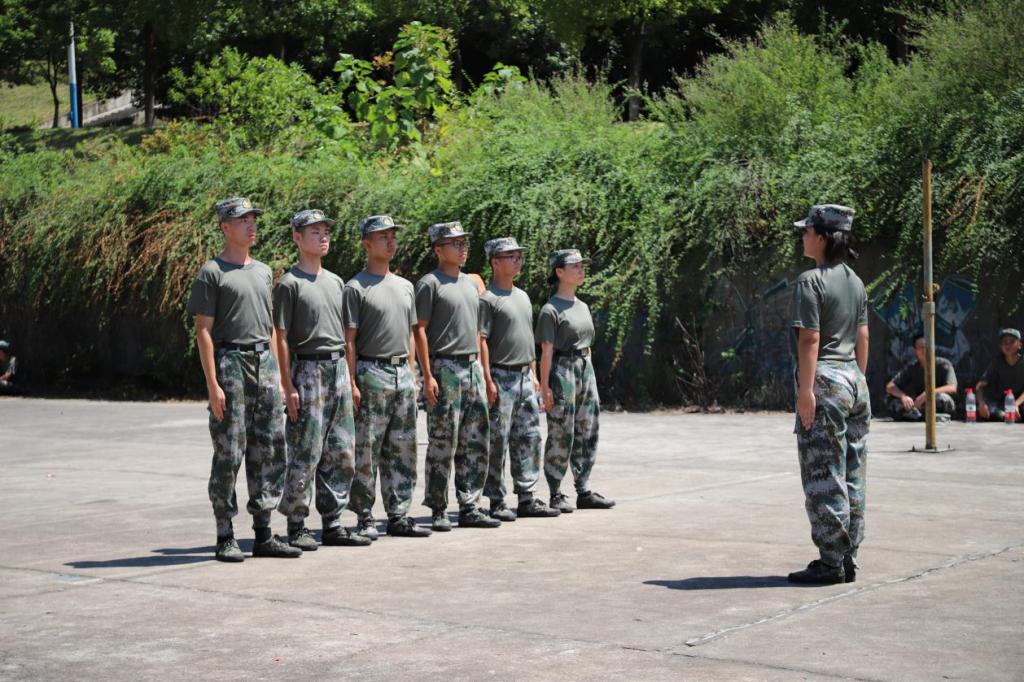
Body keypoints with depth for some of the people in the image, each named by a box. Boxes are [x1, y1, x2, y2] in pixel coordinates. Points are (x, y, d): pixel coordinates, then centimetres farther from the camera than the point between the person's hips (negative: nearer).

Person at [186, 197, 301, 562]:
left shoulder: (263, 272, 18)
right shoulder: (211, 272, -3)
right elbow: (204, 330, -8)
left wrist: (278, 376, 14)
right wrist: (213, 384, -15)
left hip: (264, 363, 7)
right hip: (230, 362, -7)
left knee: (269, 452, 6)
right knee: (228, 454, -4)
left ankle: (263, 535, 12)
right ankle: (225, 537, 2)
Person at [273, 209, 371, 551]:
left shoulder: (336, 282, 16)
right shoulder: (289, 283, -5)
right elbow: (282, 338, -9)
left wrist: (349, 375, 14)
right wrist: (288, 386, -14)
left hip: (338, 369, 7)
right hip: (308, 370, -7)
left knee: (342, 454, 7)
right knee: (305, 455, -6)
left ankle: (333, 524, 14)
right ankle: (296, 527, 2)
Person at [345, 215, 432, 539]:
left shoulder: (405, 286, 17)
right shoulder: (356, 287, -4)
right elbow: (349, 339, -8)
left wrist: (412, 374, 14)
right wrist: (352, 383, -14)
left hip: (402, 373, 7)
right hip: (371, 372, -7)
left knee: (402, 451, 8)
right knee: (366, 450, -4)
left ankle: (399, 516, 13)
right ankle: (365, 518, 2)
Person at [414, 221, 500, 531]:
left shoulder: (471, 283, 17)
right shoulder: (430, 283, -6)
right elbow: (420, 330, -10)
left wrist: (481, 369, 16)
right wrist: (428, 376, -17)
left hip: (472, 367, 8)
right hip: (445, 367, -8)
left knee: (476, 444, 7)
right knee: (443, 444, -4)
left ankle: (469, 508, 12)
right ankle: (438, 511, 2)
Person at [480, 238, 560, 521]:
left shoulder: (523, 296, 17)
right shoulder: (488, 299, -9)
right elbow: (481, 341, -14)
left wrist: (534, 375, 17)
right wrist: (488, 381, -19)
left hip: (524, 377, 8)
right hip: (501, 377, -8)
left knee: (528, 439, 9)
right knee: (497, 440, -4)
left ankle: (527, 498, 15)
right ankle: (496, 501, 1)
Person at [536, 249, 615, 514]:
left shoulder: (583, 307, 15)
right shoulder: (551, 309, -9)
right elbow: (547, 351, -13)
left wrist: (587, 372, 17)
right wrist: (545, 385, -16)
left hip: (585, 370, 8)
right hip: (561, 371, -8)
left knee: (587, 434, 8)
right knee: (561, 435, -5)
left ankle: (584, 492, 15)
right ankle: (556, 494, 2)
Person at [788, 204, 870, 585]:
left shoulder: (811, 281, -11)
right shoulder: (855, 282, 12)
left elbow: (810, 339, -16)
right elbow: (862, 339, 14)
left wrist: (805, 390, -16)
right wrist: (858, 381, 20)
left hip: (825, 381, -8)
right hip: (855, 381, 8)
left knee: (824, 477, -4)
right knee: (852, 477, 10)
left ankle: (831, 562, -1)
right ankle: (848, 559, 16)